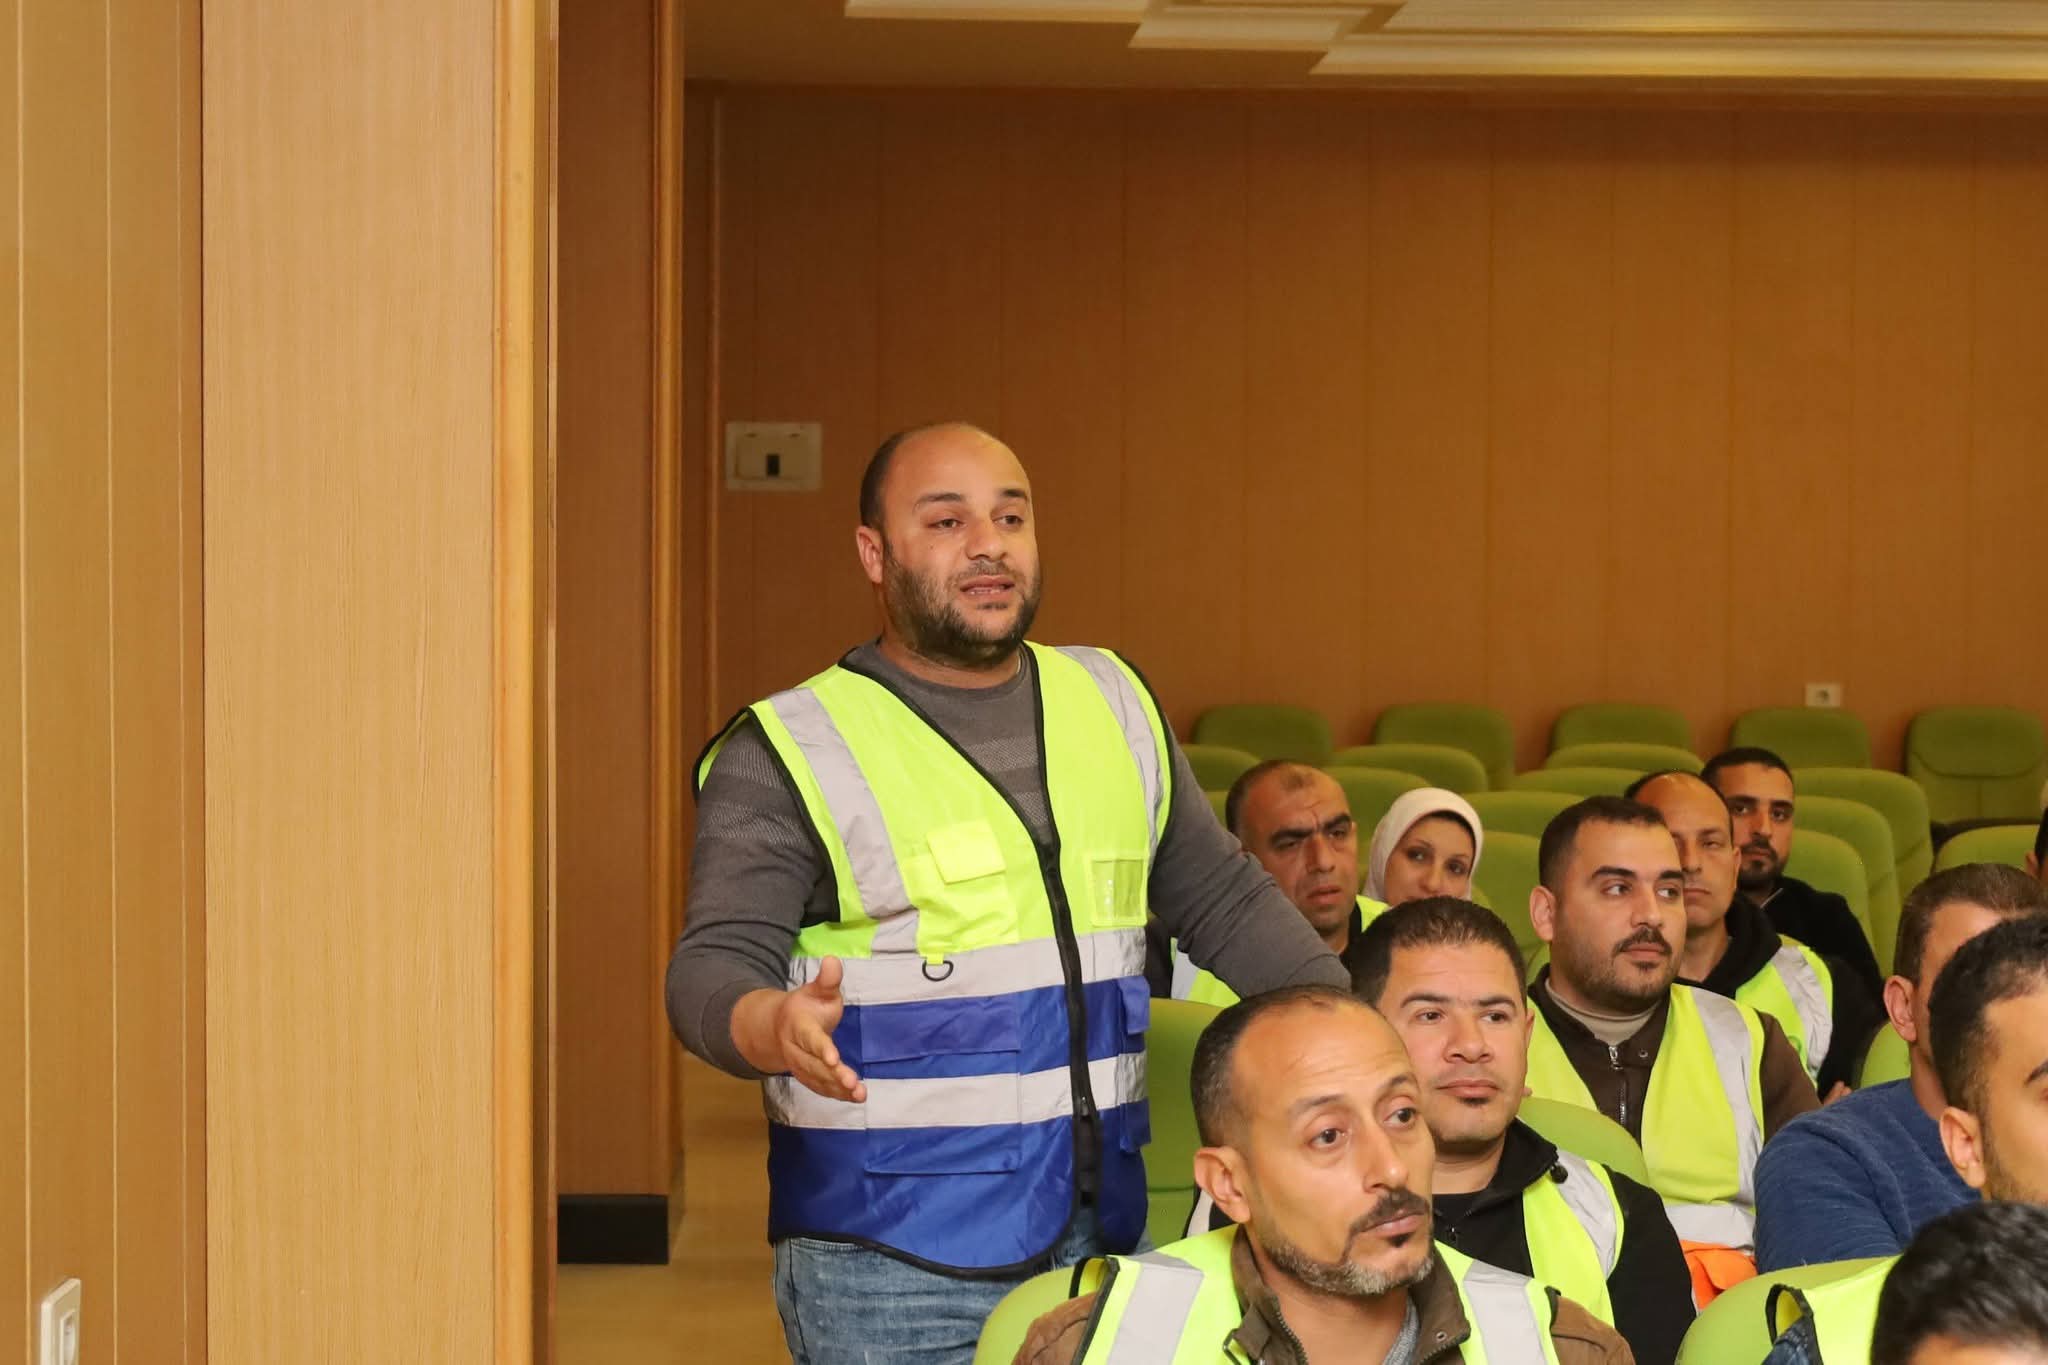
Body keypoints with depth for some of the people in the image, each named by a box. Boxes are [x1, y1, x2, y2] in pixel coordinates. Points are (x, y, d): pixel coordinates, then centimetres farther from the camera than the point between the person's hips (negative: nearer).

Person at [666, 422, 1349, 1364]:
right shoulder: (789, 751, -5)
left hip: (1101, 1241, 5)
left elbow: (1223, 900, 19)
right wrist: (771, 1028, -35)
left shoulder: (1113, 704, 12)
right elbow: (715, 965, -12)